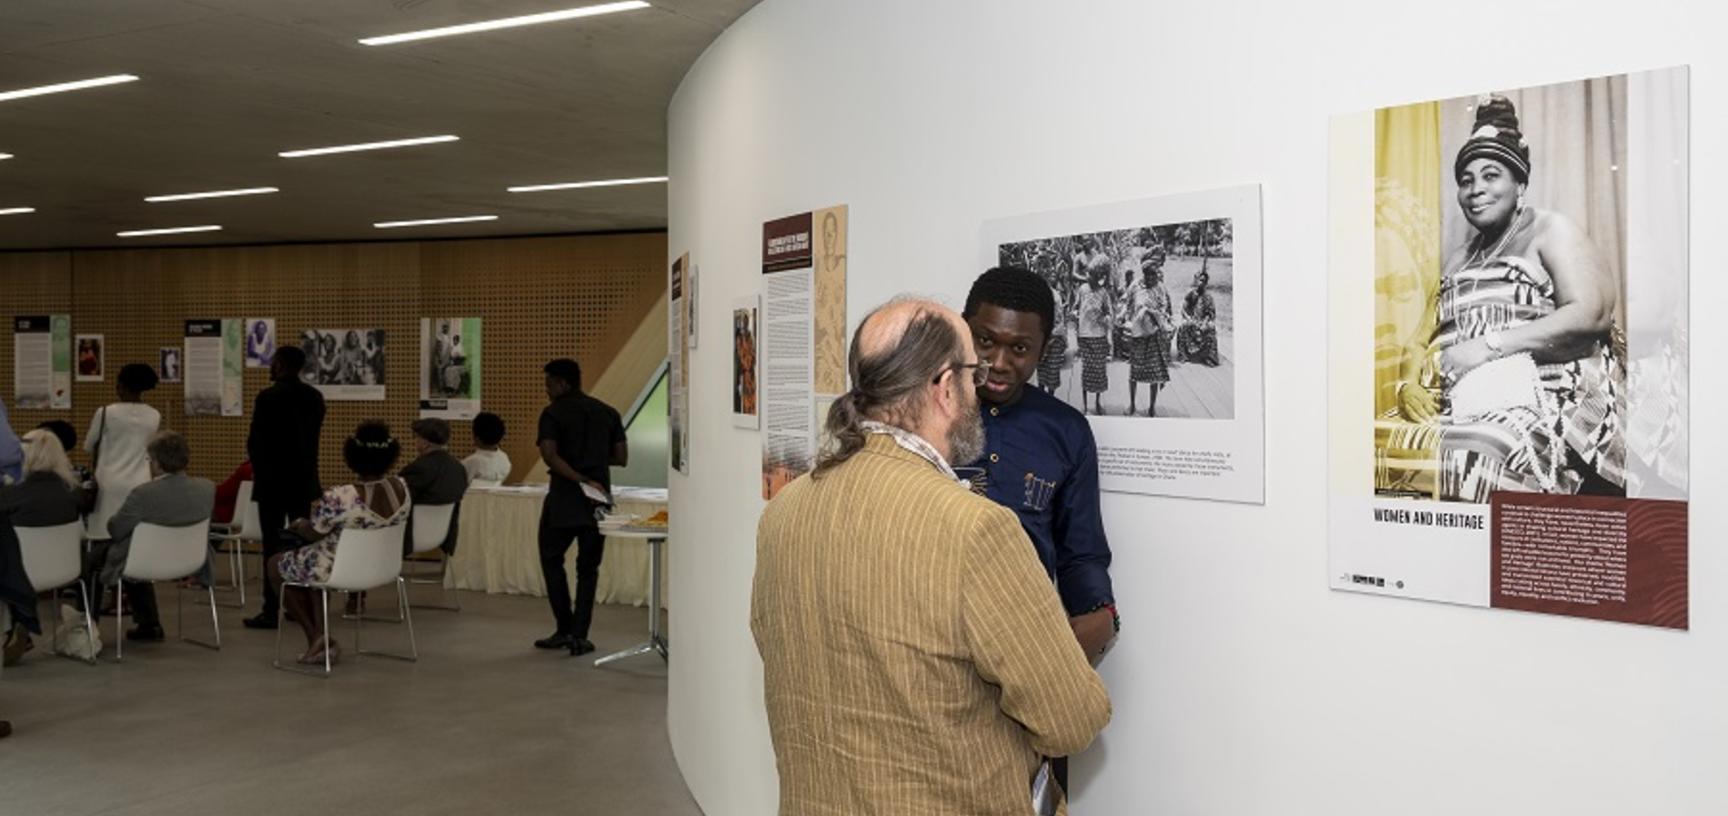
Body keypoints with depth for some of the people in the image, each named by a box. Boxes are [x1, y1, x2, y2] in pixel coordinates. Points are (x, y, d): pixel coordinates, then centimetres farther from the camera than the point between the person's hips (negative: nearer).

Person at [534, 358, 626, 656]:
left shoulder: (553, 414, -5)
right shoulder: (608, 413, 7)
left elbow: (550, 455, -18)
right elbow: (621, 458, 6)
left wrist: (581, 479, -18)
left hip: (563, 499, -3)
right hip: (597, 499, 4)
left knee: (552, 560, 13)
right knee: (588, 568, 10)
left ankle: (565, 630, 10)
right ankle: (579, 636, 6)